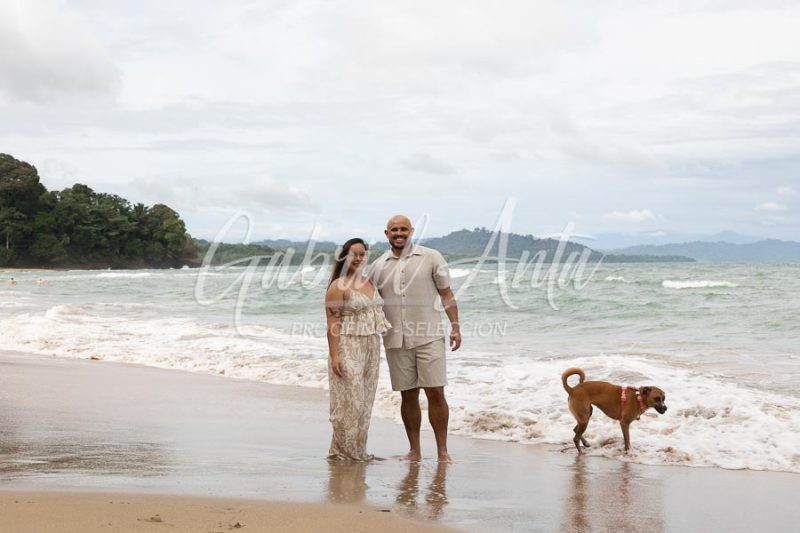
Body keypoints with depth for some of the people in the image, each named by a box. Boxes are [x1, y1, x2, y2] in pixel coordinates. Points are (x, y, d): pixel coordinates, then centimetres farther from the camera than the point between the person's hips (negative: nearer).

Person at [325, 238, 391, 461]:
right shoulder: (338, 286, -9)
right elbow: (332, 323, -13)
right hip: (348, 347, -7)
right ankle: (343, 450, 5)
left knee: (365, 399, 10)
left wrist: (375, 348, 16)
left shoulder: (370, 283, 14)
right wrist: (334, 355, -20)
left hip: (371, 346, 7)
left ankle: (357, 449, 18)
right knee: (349, 400, -5)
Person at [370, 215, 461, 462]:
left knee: (436, 393, -5)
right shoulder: (379, 266, 9)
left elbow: (446, 294, 5)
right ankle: (414, 450, 15)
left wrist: (455, 326, -2)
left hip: (428, 337, -2)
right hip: (396, 340, 2)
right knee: (408, 396, 6)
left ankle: (442, 450, 3)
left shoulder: (431, 258, 2)